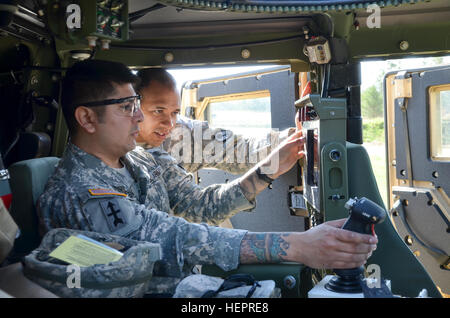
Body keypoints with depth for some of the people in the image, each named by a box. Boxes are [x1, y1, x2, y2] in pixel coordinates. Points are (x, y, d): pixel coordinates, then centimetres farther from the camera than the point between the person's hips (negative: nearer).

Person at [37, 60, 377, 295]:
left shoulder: (139, 160, 3)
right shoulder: (75, 192, -23)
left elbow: (203, 203, 6)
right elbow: (177, 238, -33)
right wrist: (295, 245, -38)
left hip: (185, 283, 7)